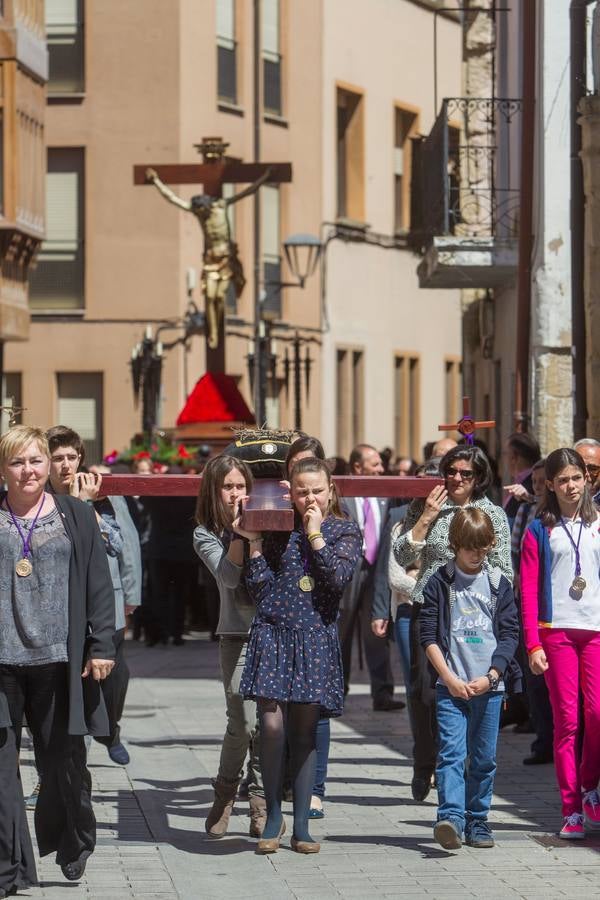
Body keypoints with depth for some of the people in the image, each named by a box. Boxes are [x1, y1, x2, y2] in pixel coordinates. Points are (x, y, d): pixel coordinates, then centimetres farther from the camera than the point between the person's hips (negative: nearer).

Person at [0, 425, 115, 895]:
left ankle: (73, 848, 29)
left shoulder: (76, 516, 7)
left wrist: (102, 645, -2)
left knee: (64, 761, 7)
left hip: (59, 660, 0)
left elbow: (99, 586, 5)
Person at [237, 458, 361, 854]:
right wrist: (255, 543, -2)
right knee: (272, 724, -11)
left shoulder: (345, 532, 8)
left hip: (316, 638, 0)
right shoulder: (278, 528, 9)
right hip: (273, 633, 0)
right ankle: (273, 814, 7)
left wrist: (315, 535, -7)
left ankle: (301, 824, 11)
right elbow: (258, 587, 4)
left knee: (305, 729, 3)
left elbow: (339, 578, -10)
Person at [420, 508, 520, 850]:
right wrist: (449, 678, -8)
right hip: (450, 685, -2)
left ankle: (478, 821, 15)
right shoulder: (440, 583, 4)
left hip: (490, 685, 2)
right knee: (451, 752, -12)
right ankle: (451, 818, -21)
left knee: (484, 758, 6)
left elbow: (510, 635, 6)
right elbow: (428, 635, 1)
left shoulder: (499, 583, 8)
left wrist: (490, 676, -6)